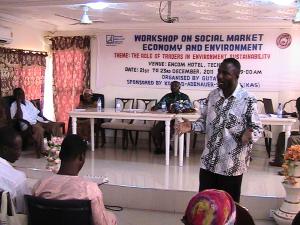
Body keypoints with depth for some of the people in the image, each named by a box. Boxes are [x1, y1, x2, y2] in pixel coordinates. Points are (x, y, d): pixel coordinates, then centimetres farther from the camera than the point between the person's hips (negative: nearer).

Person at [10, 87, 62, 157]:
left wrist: (47, 120, 10)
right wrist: (18, 104, -19)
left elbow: (37, 113, 22)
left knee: (55, 125, -13)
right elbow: (19, 118, -17)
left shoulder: (28, 102, 21)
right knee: (39, 129, -39)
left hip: (38, 121, 7)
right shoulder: (14, 105, -1)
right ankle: (40, 151, -26)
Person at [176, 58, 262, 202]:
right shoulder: (212, 95, 3)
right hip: (209, 161, 5)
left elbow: (258, 128, -8)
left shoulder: (247, 100, -13)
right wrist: (191, 126, -6)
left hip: (232, 164, -4)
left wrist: (249, 134, -30)